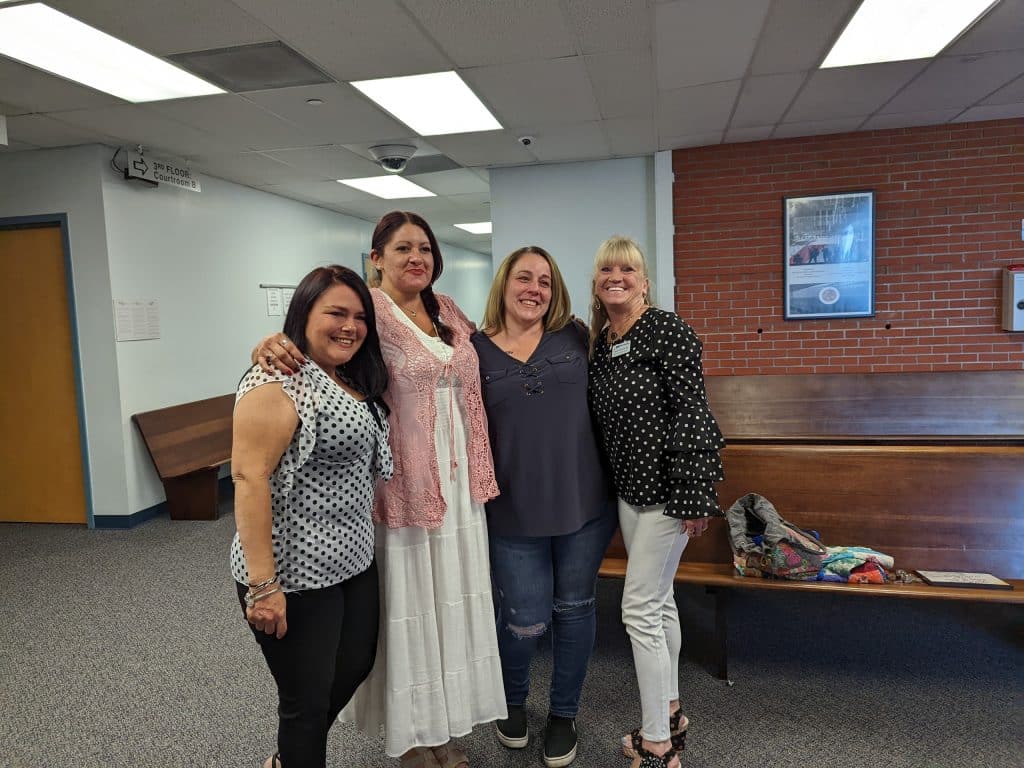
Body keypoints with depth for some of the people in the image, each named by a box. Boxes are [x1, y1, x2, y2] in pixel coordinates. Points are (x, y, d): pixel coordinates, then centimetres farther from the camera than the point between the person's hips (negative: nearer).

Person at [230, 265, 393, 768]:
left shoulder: (354, 382, 10)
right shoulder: (276, 382, -18)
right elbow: (250, 478, -23)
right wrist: (263, 583, -25)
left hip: (353, 562, 9)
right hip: (295, 575, -9)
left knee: (355, 668, 22)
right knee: (308, 698, 7)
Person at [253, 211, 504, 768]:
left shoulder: (448, 311, 11)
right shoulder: (369, 309, -9)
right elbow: (311, 337, -19)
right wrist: (272, 344, -39)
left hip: (457, 482, 6)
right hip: (403, 483, -6)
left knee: (451, 598, 16)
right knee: (407, 602, 6)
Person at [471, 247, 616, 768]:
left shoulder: (575, 338, 2)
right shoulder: (475, 350, -2)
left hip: (585, 504, 2)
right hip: (513, 512, -1)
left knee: (574, 610, 14)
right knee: (526, 621, 7)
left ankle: (563, 713, 38)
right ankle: (511, 700, 40)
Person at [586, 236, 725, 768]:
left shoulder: (667, 331, -13)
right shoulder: (599, 342, 9)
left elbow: (692, 416, -17)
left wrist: (695, 498, -20)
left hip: (664, 488, -8)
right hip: (629, 489, 8)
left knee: (640, 608, -4)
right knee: (658, 601, 17)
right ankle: (669, 716, 34)